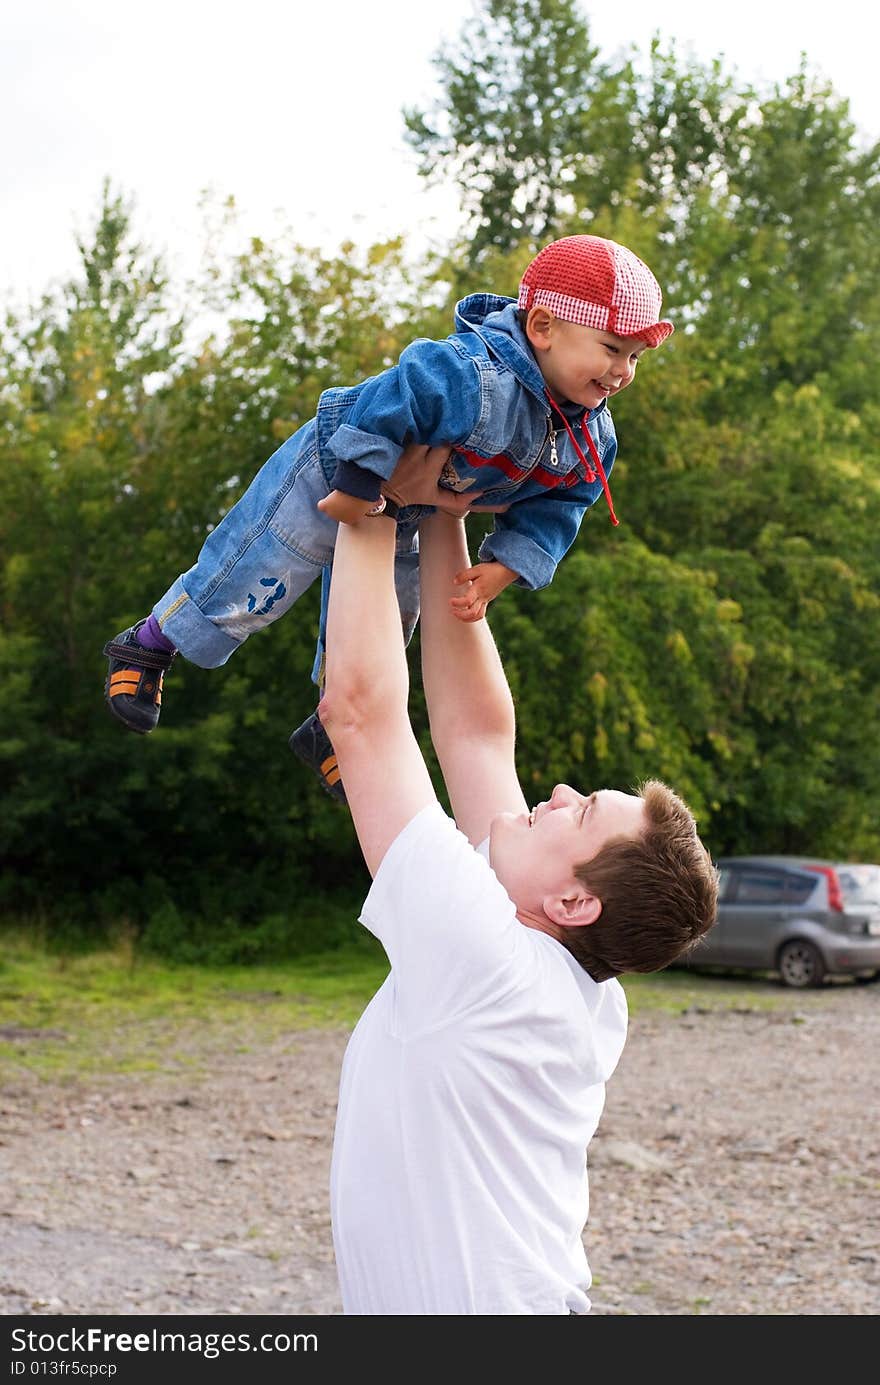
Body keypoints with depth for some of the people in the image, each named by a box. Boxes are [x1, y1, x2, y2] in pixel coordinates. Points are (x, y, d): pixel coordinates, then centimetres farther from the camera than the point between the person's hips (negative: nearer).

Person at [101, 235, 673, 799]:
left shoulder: (591, 438, -14)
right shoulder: (477, 377, -43)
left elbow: (552, 509, -5)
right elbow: (389, 401, -43)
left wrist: (503, 568, -18)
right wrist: (359, 490, -38)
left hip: (401, 521, 8)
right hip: (328, 477, -8)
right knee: (242, 592, 1)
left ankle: (330, 731, 43)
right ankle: (148, 645, 26)